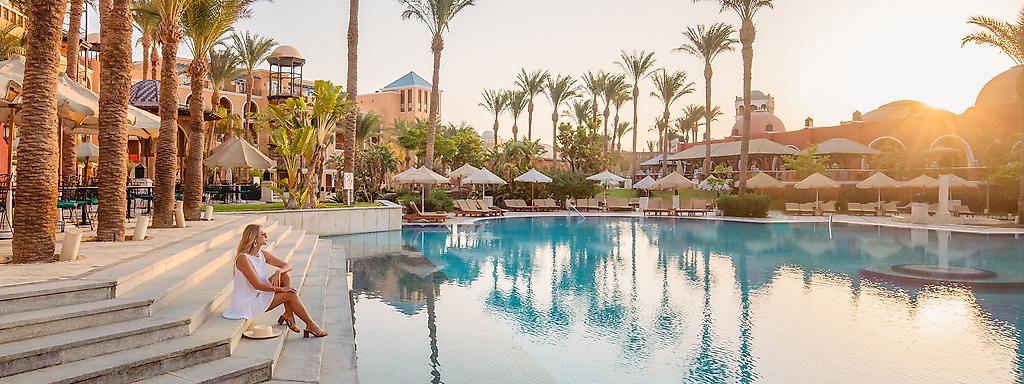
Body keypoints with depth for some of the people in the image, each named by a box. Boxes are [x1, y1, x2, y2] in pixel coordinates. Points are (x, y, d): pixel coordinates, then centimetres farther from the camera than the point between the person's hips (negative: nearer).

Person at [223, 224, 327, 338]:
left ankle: (288, 314, -4)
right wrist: (281, 289, -20)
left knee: (285, 275, -7)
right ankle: (311, 326, -2)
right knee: (291, 295, -13)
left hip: (260, 294, 8)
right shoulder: (243, 258, -22)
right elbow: (257, 285, -25)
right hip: (248, 303, -8)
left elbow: (288, 266, 3)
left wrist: (278, 272, -20)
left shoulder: (263, 255, 2)